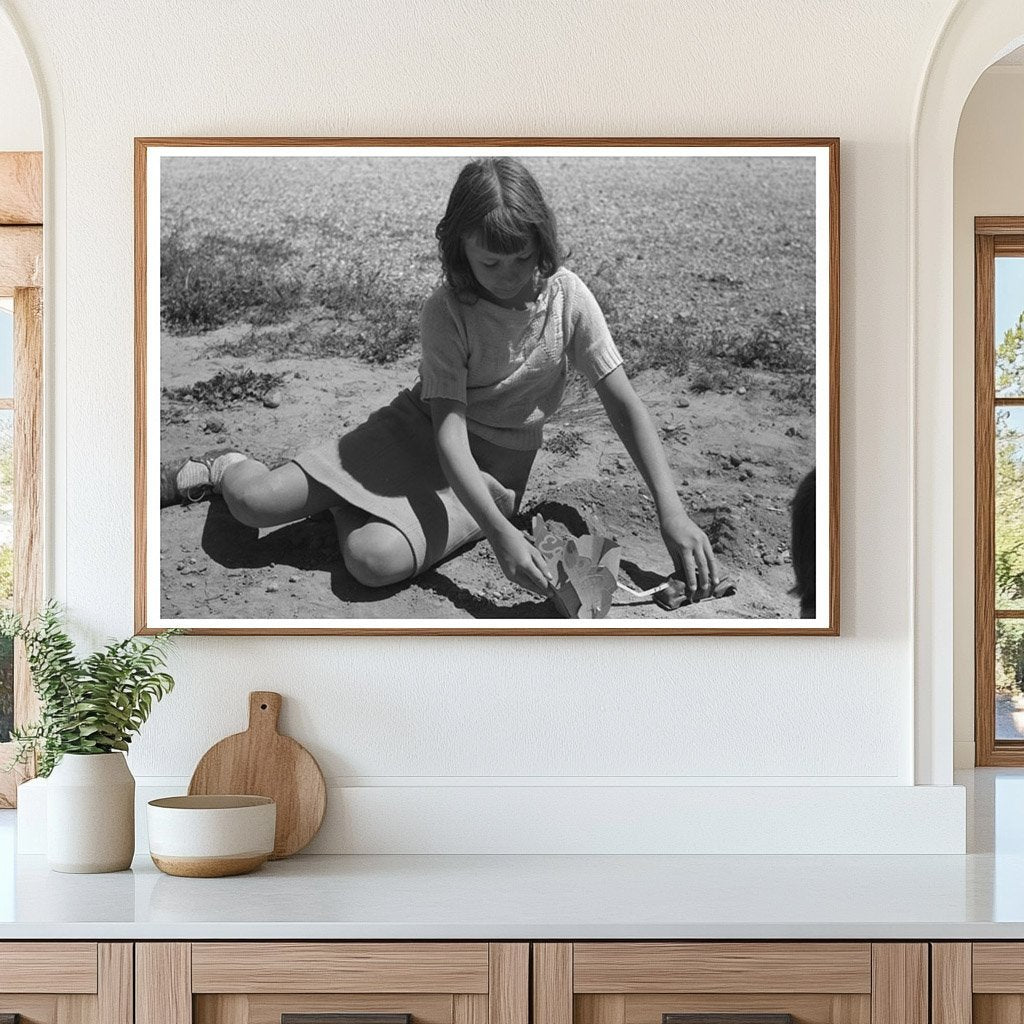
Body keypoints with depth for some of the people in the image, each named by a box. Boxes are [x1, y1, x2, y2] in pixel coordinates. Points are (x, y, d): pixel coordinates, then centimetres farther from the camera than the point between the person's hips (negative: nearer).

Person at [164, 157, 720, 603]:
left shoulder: (565, 296, -14)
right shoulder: (445, 311, -17)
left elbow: (624, 403, -12)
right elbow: (449, 432, -24)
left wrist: (672, 513, -25)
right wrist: (500, 533, -39)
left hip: (494, 465, 0)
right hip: (420, 428, 0)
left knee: (376, 559, -30)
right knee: (255, 502, -18)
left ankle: (344, 502, 7)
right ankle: (229, 468, 22)